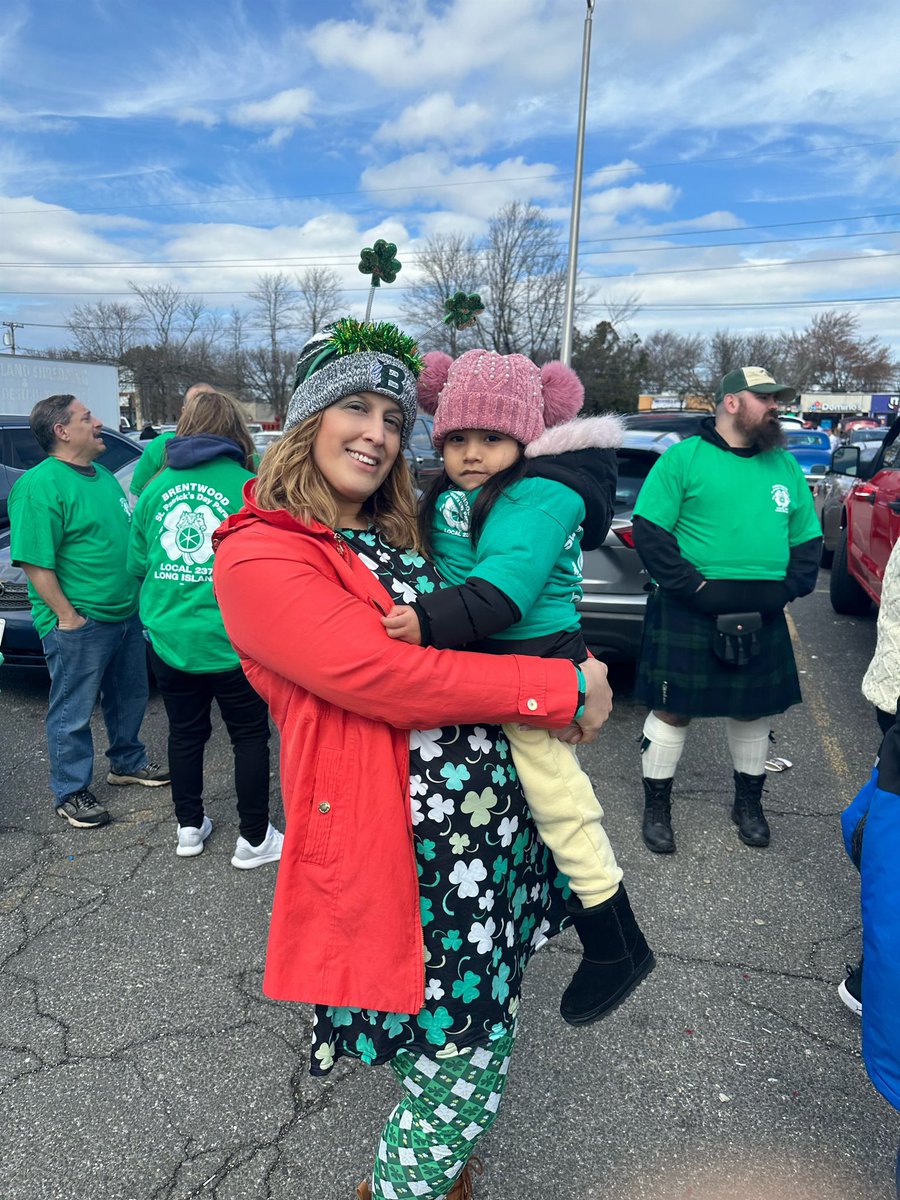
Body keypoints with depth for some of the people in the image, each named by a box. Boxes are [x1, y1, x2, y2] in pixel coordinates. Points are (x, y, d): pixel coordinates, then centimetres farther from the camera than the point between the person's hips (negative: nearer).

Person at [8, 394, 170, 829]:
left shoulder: (102, 475, 11)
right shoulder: (39, 486, -18)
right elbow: (35, 562, -21)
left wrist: (138, 597, 17)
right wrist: (67, 615, -20)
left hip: (126, 612, 9)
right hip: (80, 625, -8)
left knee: (129, 697, 21)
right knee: (74, 712, 5)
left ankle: (128, 762, 40)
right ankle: (71, 793, 20)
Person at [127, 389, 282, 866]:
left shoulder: (156, 487, 4)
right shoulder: (248, 487, -10)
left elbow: (136, 563, 12)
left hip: (169, 640, 4)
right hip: (232, 642, -4)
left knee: (185, 733, 18)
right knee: (250, 736, 10)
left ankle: (189, 827, 31)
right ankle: (253, 839, 17)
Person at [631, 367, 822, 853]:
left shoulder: (785, 466, 12)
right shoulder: (683, 458, -4)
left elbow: (807, 539, 15)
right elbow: (649, 532, -10)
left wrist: (787, 589, -2)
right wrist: (695, 586, -17)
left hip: (762, 619, 5)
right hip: (690, 615, -5)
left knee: (755, 709, 16)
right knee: (672, 709, 2)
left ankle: (749, 802, 36)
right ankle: (657, 806, 20)